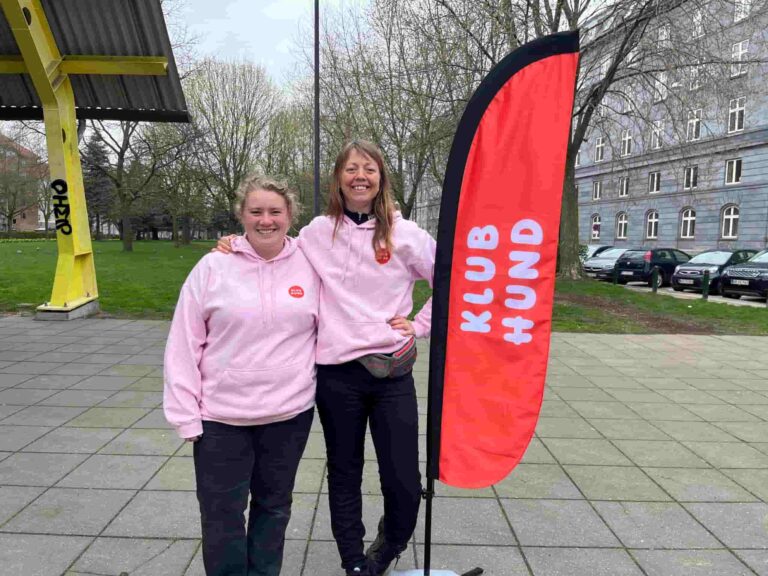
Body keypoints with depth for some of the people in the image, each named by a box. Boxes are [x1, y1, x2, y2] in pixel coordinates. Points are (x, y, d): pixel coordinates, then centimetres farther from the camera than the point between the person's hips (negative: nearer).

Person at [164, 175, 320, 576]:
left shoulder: (309, 266, -2)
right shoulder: (213, 267, -6)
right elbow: (184, 346, -4)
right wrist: (186, 414, -6)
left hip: (290, 412, 2)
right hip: (222, 416, -1)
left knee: (274, 507, 19)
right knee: (222, 515, 10)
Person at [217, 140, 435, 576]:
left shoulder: (403, 233, -1)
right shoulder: (317, 233, 3)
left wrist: (420, 326, -1)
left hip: (393, 370, 0)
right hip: (337, 372, 1)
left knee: (404, 482, 3)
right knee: (344, 476, 15)